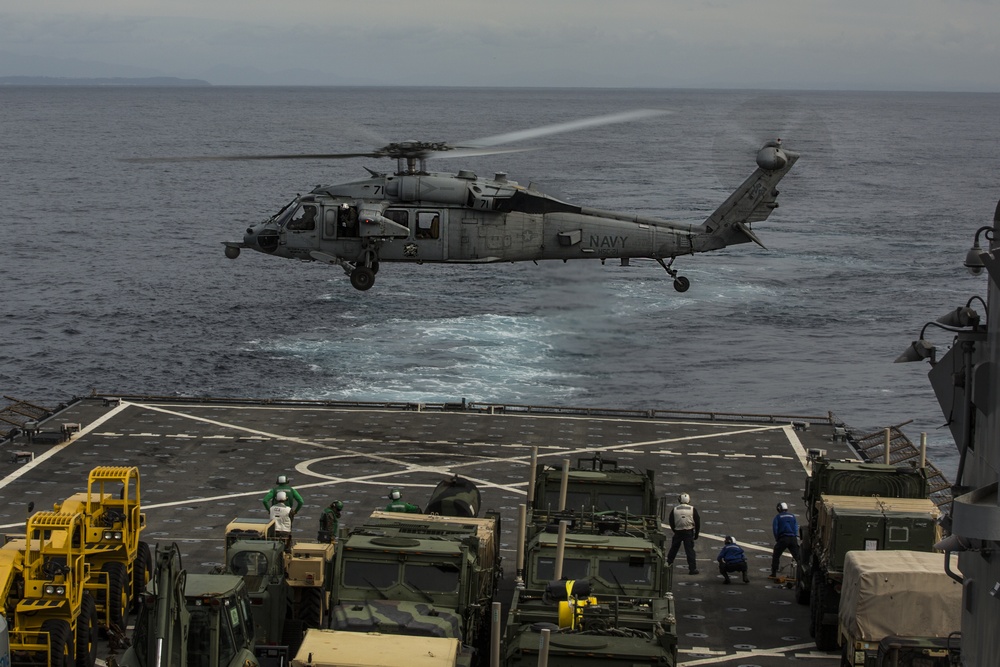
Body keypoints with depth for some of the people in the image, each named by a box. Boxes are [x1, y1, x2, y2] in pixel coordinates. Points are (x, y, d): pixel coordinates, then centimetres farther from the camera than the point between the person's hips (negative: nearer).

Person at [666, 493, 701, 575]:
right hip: (689, 532, -1)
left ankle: (668, 564, 22)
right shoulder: (692, 509, -1)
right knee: (689, 550, -1)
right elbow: (697, 522, 2)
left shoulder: (674, 509, 1)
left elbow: (671, 522, 7)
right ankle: (692, 568, -3)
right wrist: (696, 533, 11)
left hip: (678, 532, 1)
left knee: (674, 549, 16)